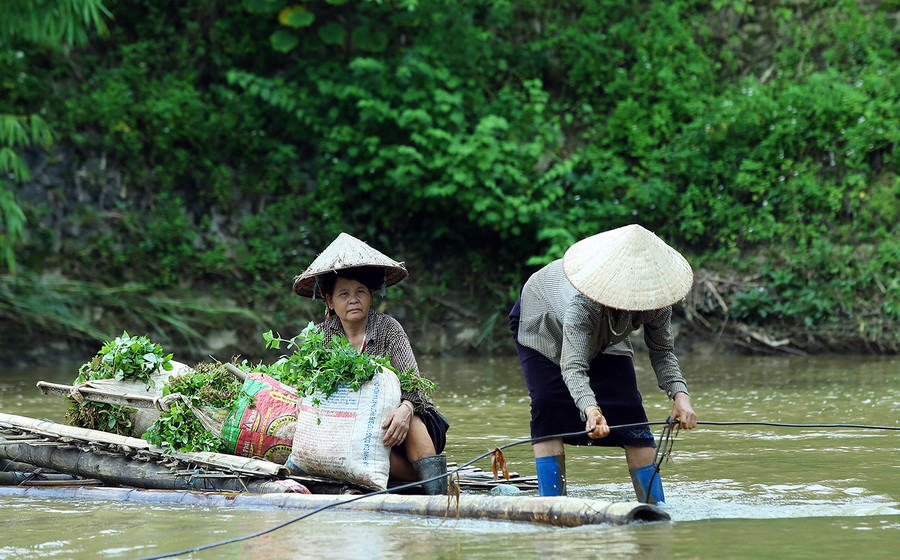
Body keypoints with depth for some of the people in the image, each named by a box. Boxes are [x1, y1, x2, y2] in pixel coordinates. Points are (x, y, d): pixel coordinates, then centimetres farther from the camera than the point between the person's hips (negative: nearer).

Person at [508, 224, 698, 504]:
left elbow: (663, 352, -21)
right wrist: (590, 408, -73)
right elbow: (573, 366, -54)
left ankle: (655, 505, -7)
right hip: (543, 321, -4)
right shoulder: (583, 303, -49)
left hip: (606, 338, 4)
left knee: (630, 410, -9)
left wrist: (680, 394, -40)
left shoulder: (656, 297, -33)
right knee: (549, 408, -19)